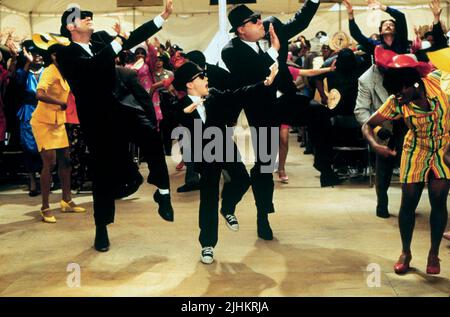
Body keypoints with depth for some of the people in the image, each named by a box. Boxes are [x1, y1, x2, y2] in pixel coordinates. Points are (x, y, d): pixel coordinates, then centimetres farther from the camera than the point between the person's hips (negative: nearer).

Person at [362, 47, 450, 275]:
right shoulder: (396, 103, -19)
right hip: (415, 152, 0)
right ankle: (405, 252, 20)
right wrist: (375, 145, -33)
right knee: (408, 203, 0)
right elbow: (368, 125, -13)